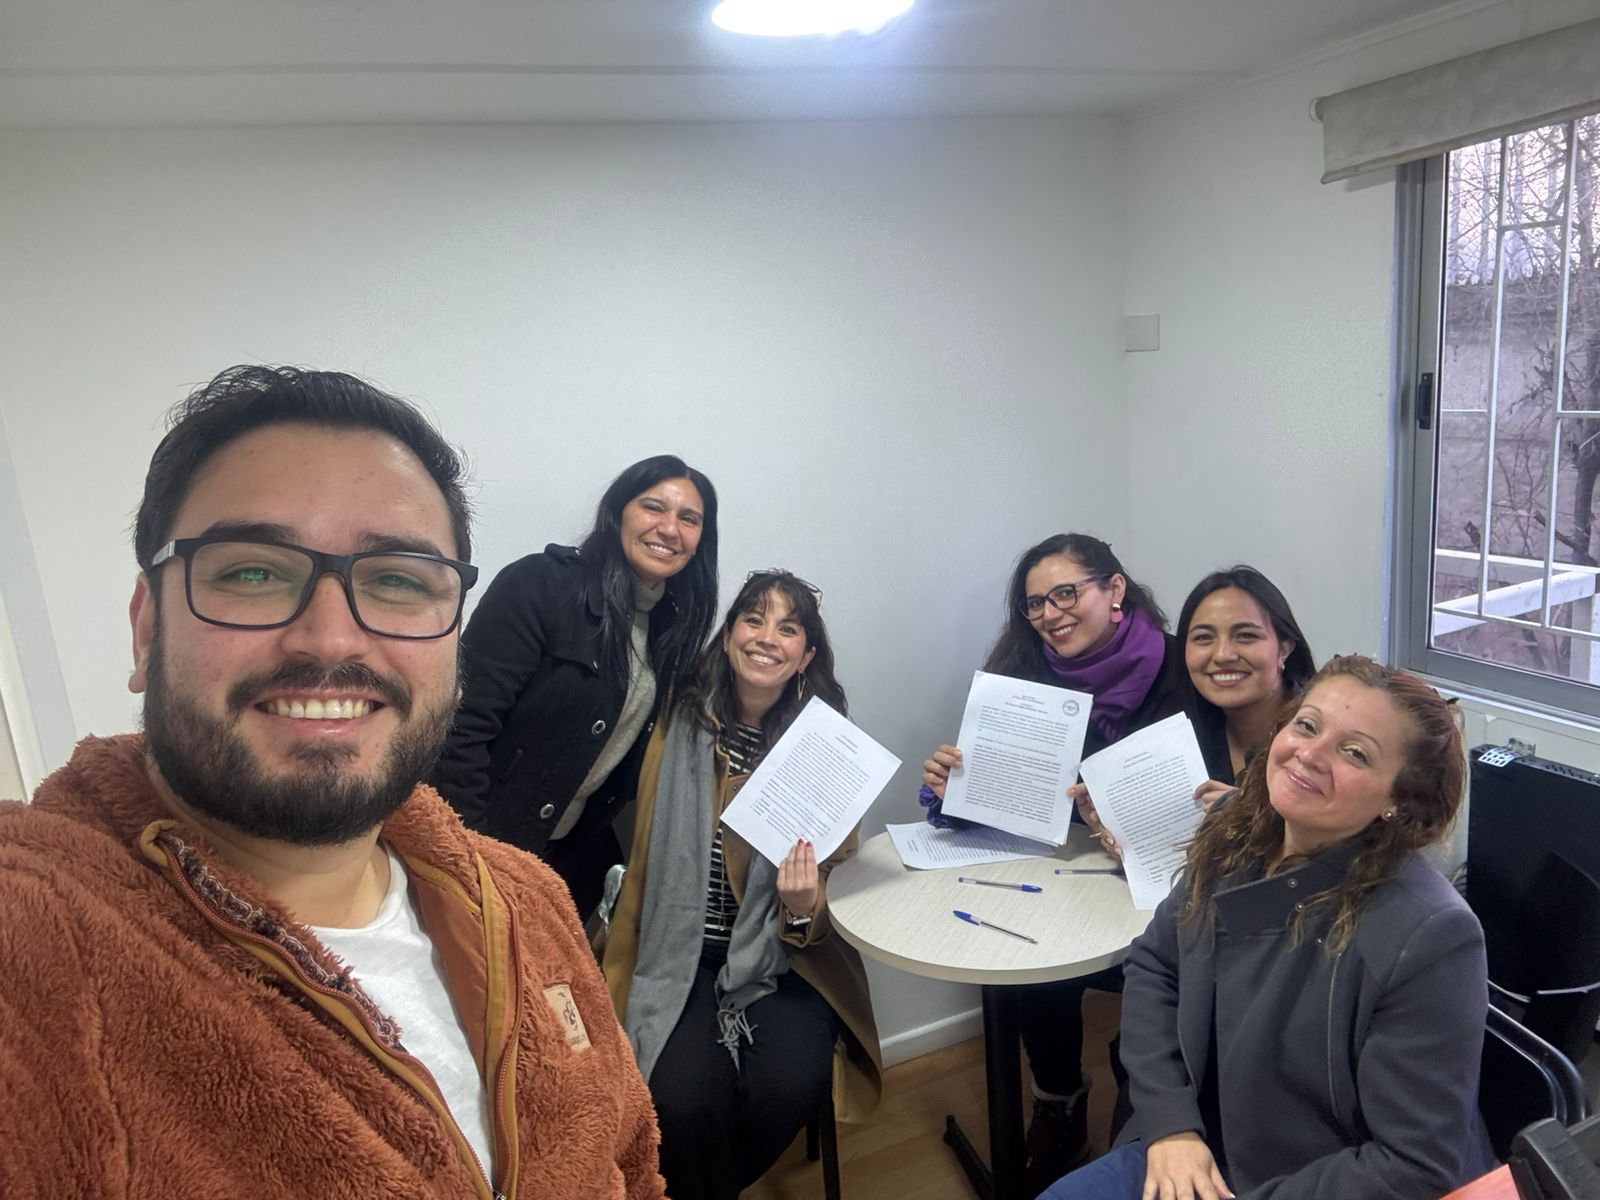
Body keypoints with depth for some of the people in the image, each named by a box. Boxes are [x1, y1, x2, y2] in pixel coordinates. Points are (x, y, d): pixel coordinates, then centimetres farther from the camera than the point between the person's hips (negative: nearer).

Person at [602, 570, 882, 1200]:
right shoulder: (679, 730, -3)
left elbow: (836, 870, -1)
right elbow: (645, 862, 4)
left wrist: (804, 908, -21)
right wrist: (620, 979, 6)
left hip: (786, 960, 1)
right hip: (685, 955, 0)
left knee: (789, 1085, -21)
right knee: (683, 1100, -22)